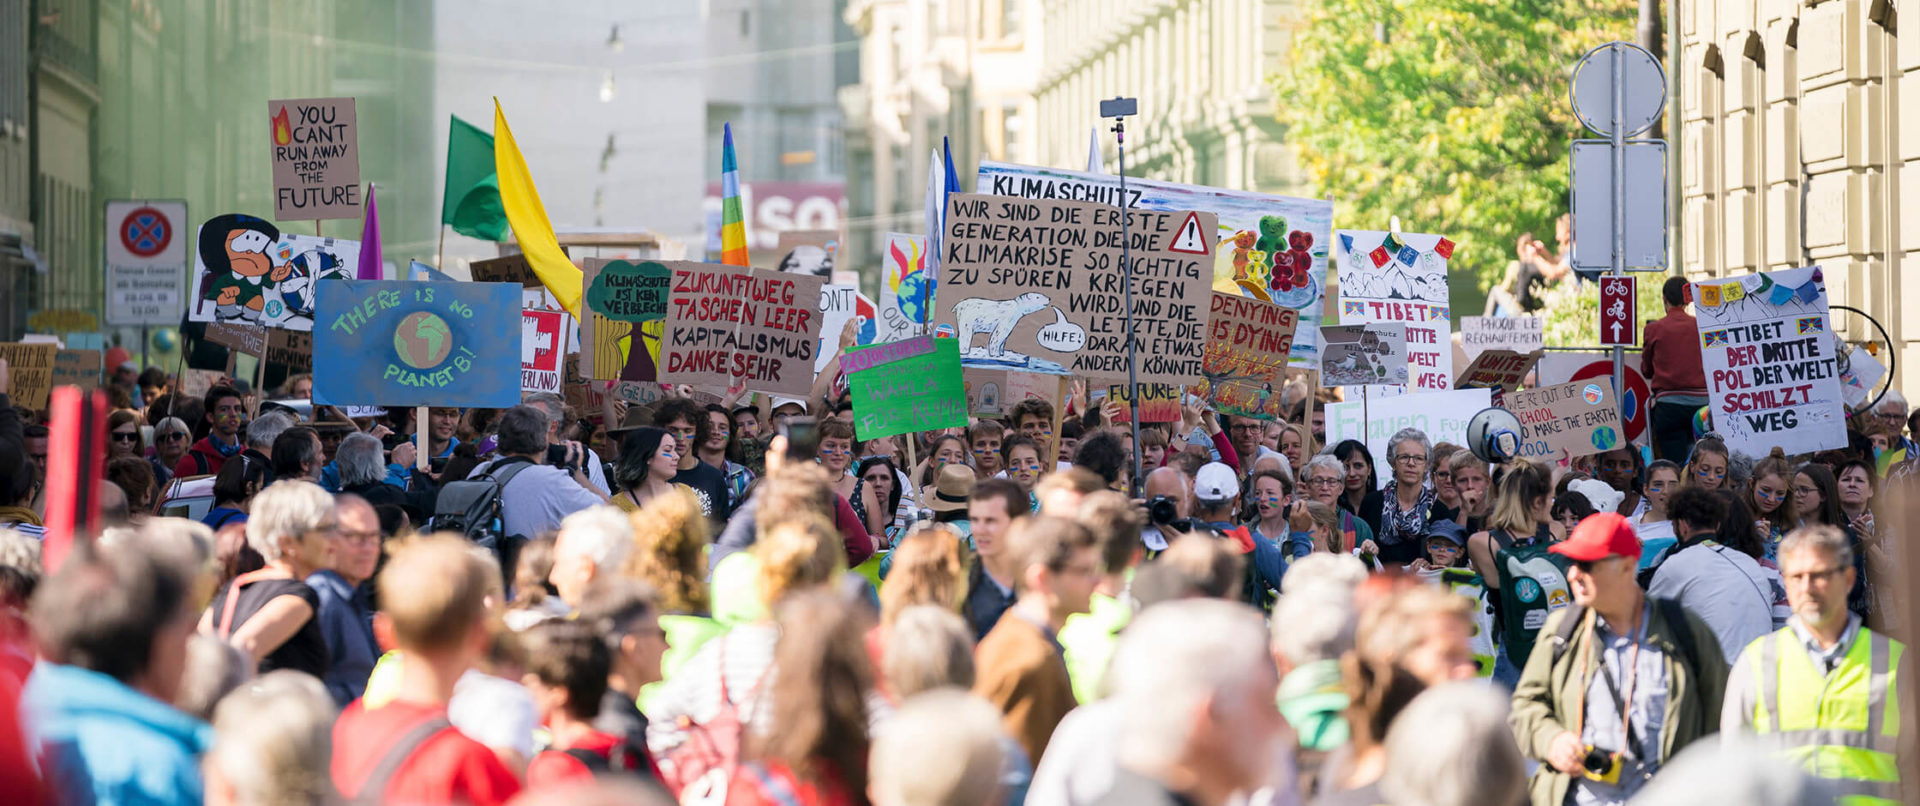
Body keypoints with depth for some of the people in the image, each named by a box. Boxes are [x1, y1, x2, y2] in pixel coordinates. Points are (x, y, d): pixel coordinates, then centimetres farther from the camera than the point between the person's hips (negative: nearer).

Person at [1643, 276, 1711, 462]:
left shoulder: (1653, 329, 0)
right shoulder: (1702, 326, 5)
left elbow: (1646, 370, 12)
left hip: (1669, 404, -2)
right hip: (1701, 401, 2)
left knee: (1674, 463, -5)